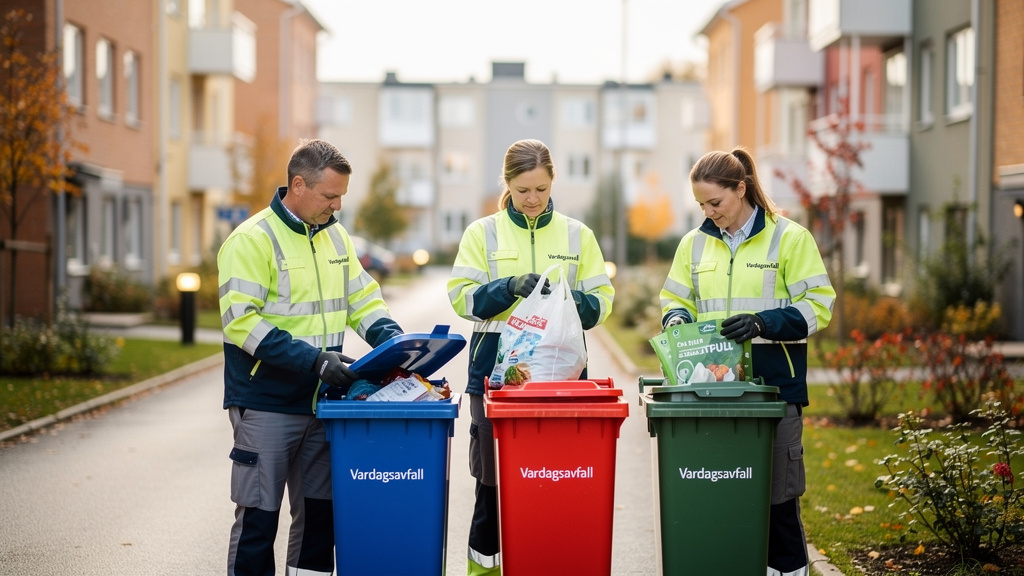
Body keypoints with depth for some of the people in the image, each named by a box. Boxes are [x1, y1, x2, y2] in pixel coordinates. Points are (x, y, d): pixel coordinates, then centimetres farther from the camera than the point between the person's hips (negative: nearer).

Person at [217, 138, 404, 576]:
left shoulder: (336, 236, 10)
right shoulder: (252, 240, -12)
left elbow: (362, 299, 17)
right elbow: (242, 322, -19)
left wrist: (395, 342, -3)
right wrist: (313, 360, -25)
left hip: (321, 400, 7)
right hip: (266, 405, -7)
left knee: (319, 513, 12)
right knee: (258, 516, 0)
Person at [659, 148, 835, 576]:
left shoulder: (789, 238, -1)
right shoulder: (695, 243, 12)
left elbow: (818, 305, -3)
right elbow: (674, 299, 20)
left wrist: (764, 323, -18)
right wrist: (677, 320, -3)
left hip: (774, 385, -4)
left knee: (777, 492, 0)